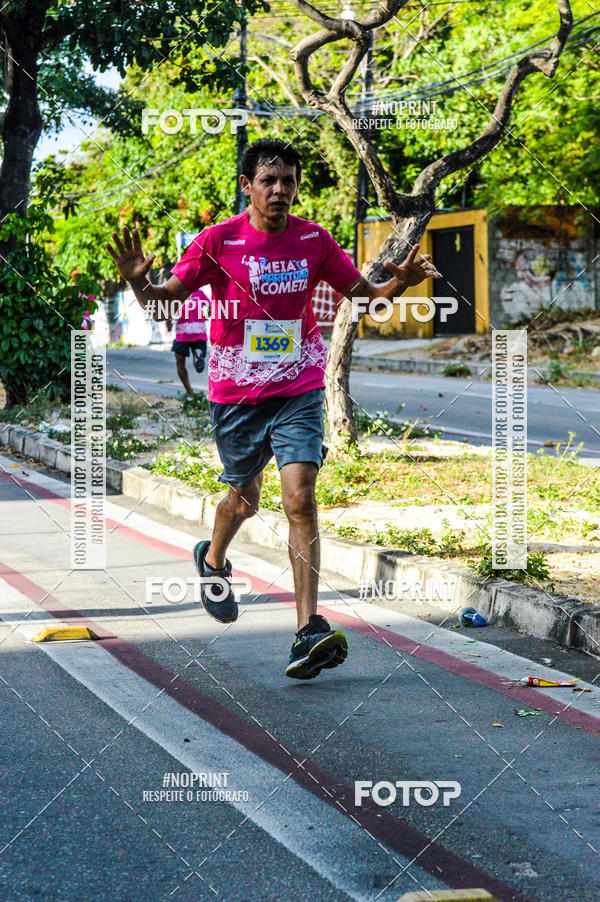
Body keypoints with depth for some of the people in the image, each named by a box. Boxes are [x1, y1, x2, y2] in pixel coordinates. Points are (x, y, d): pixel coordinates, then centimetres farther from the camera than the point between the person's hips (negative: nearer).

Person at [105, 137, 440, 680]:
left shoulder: (314, 240, -1)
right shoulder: (218, 242, -8)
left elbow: (363, 294, 9)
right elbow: (165, 303, -7)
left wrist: (398, 284, -12)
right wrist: (139, 284, -29)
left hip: (299, 391, 0)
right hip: (235, 394, 0)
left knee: (300, 498, -15)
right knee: (245, 499, 15)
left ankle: (309, 632, -18)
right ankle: (214, 561, 51)